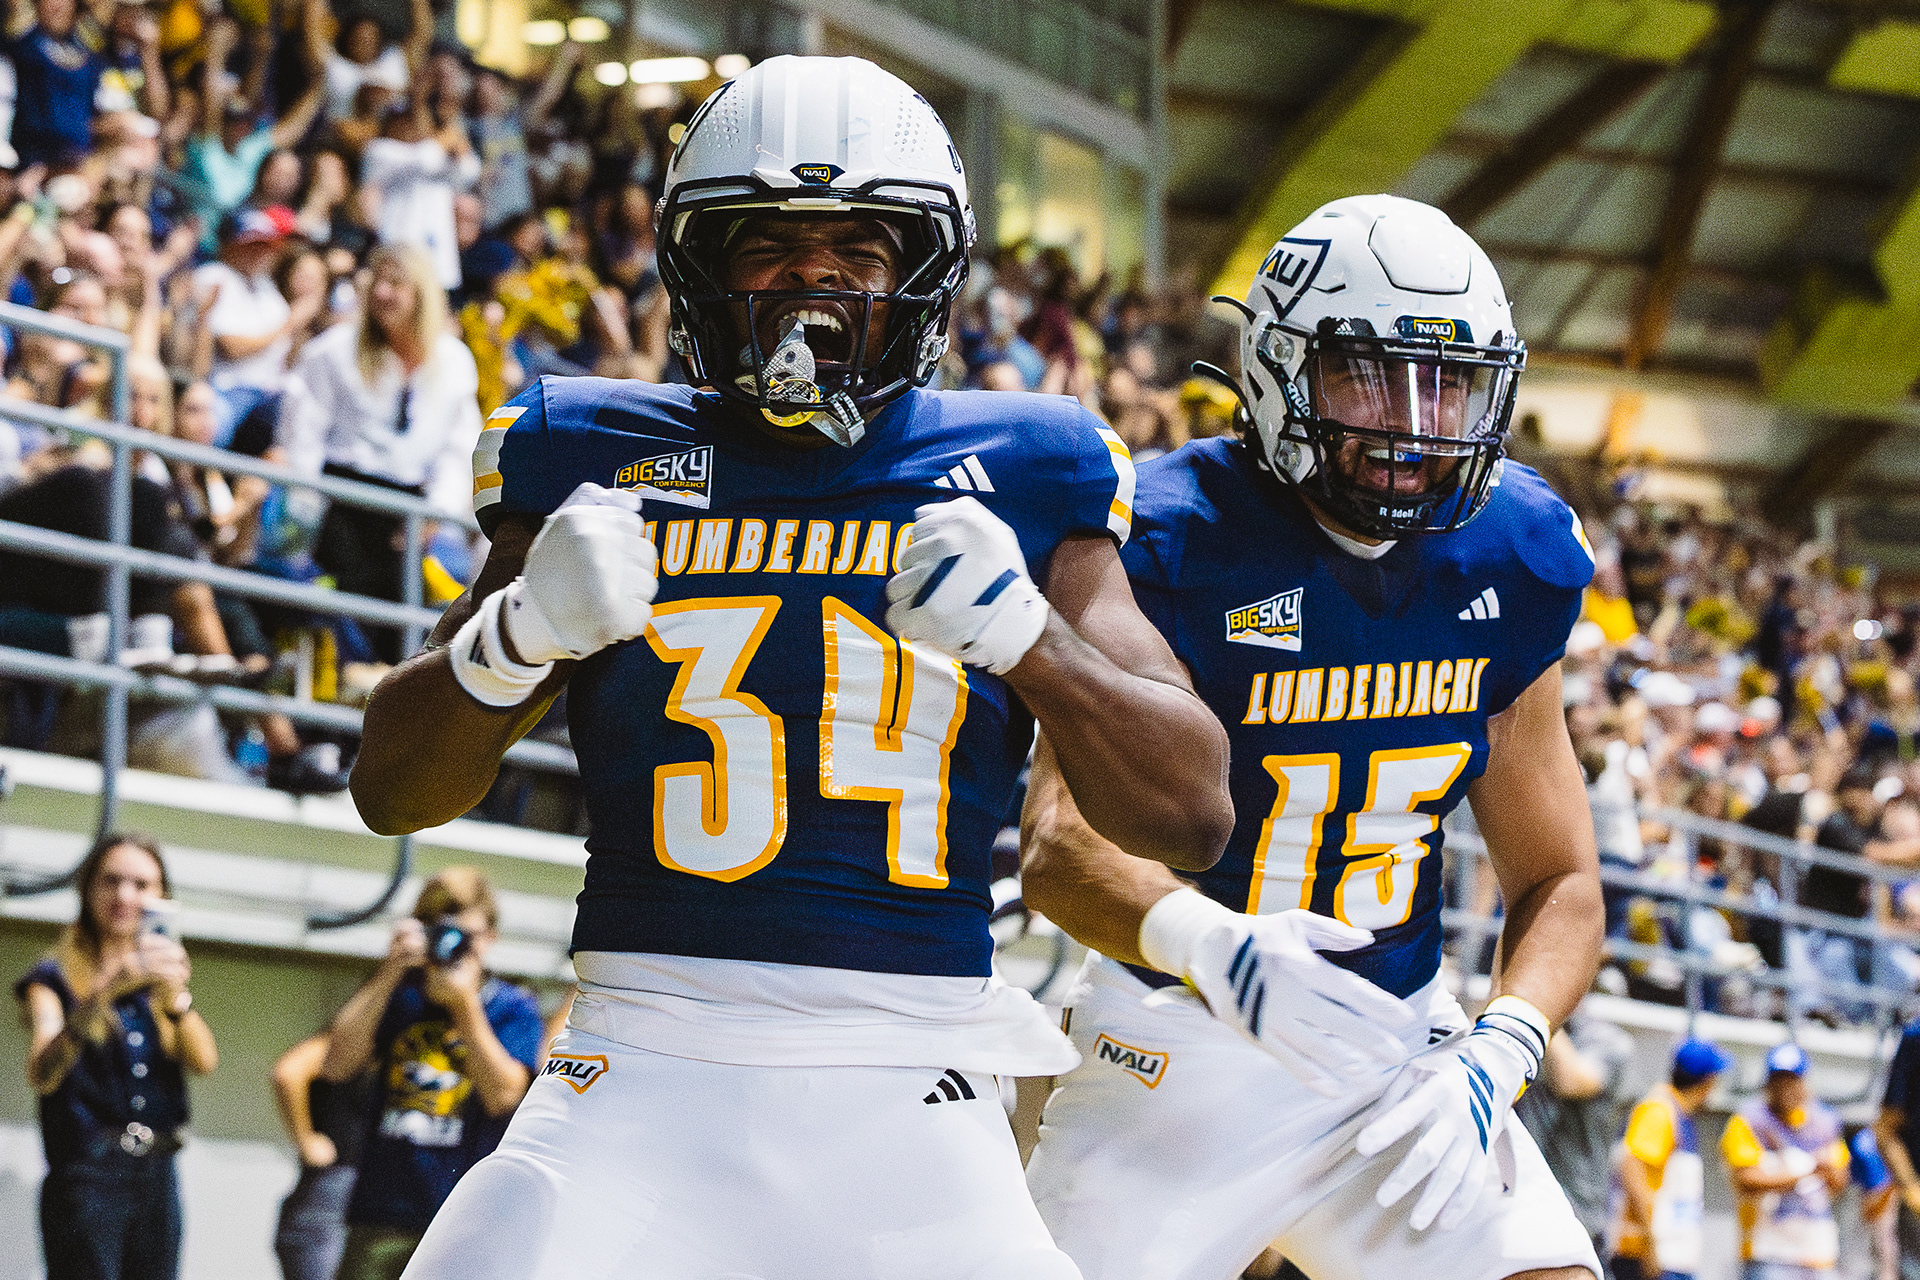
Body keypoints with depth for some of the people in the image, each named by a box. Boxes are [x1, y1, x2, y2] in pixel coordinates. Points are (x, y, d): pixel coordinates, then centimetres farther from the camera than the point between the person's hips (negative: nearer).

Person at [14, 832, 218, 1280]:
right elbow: (42, 1074, -16)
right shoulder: (56, 977, 3)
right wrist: (102, 994, -31)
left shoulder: (157, 977, 19)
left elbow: (203, 1061, 0)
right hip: (87, 1176, -5)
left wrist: (174, 994, -20)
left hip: (158, 1177, 5)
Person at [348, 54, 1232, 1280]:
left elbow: (1196, 815, 4)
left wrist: (1029, 639, -14)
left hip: (909, 1100, 0)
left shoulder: (1011, 479, 8)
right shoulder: (602, 461, 9)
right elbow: (392, 789, 9)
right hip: (649, 1075, 0)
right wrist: (521, 631, -12)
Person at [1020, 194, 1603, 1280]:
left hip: (1397, 1041, 4)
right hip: (1186, 1044, -4)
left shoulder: (1510, 560, -1)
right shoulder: (1181, 546, -17)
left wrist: (1496, 1055, -14)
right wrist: (1210, 944, -48)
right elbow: (1060, 843, -28)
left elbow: (1561, 884, 5)